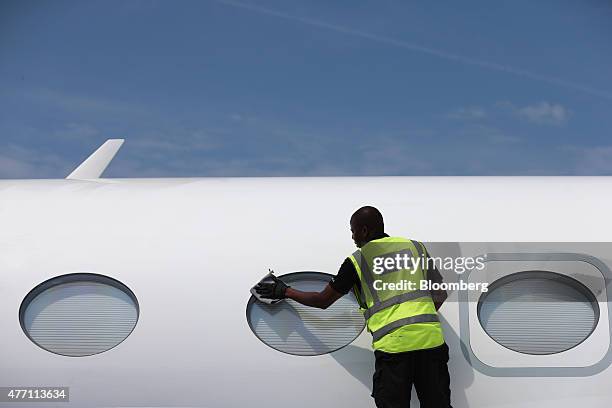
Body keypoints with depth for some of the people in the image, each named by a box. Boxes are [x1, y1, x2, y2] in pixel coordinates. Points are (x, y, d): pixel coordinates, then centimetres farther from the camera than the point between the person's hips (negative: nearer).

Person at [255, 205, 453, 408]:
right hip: (432, 338, 3)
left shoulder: (357, 260, 7)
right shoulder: (416, 247, 16)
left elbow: (323, 301, 15)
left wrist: (286, 291, 28)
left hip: (393, 344, -3)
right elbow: (440, 295, 19)